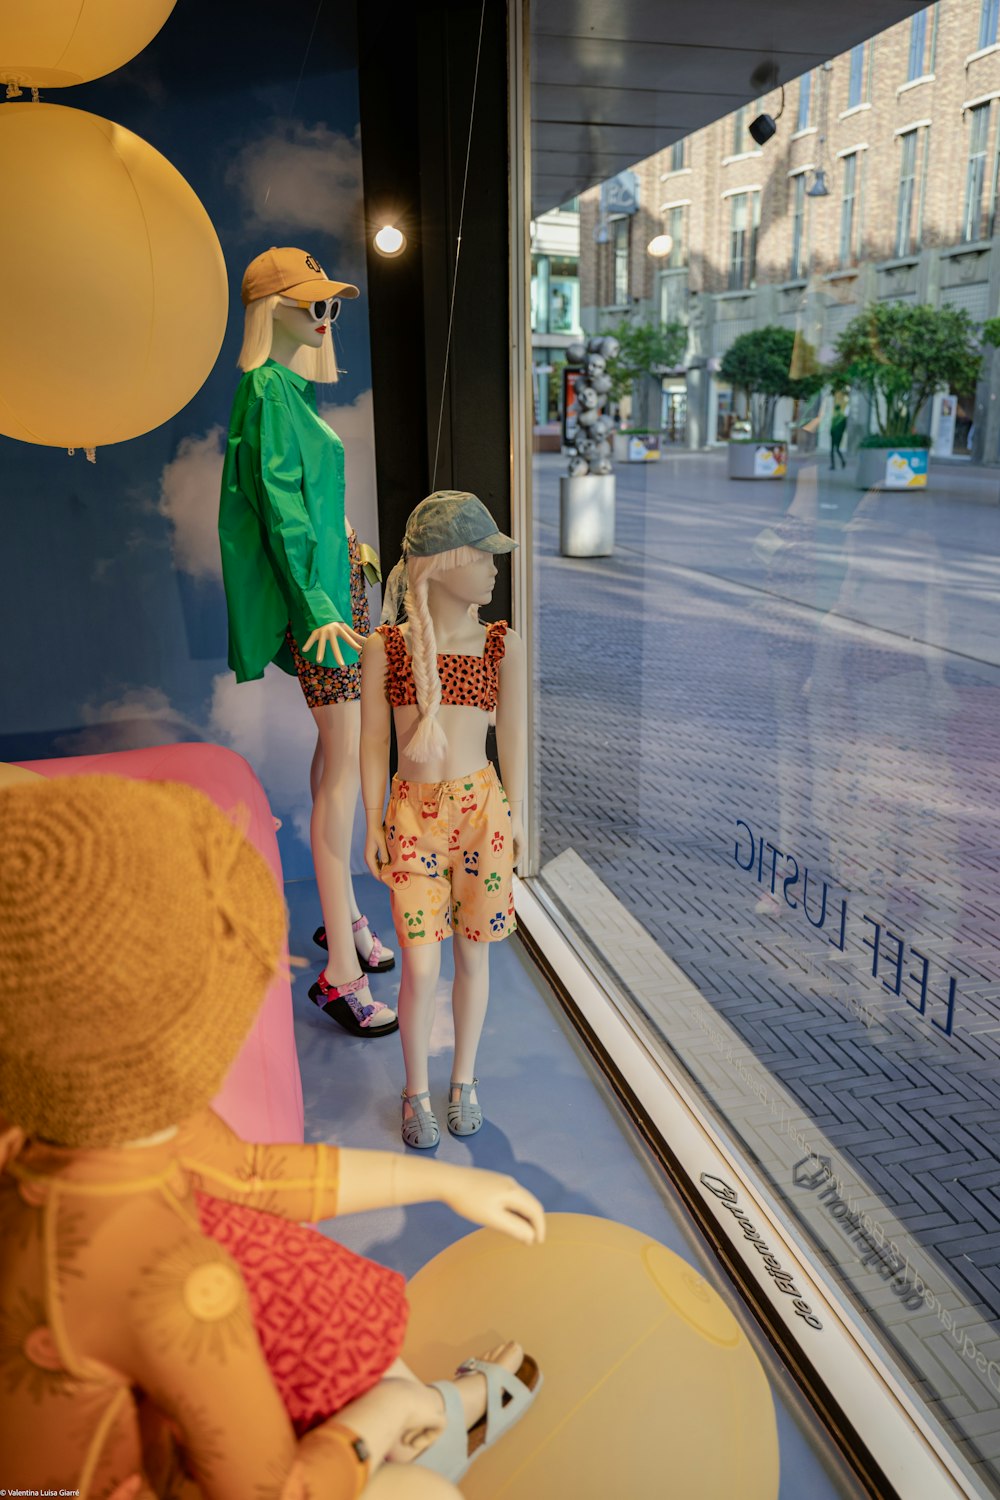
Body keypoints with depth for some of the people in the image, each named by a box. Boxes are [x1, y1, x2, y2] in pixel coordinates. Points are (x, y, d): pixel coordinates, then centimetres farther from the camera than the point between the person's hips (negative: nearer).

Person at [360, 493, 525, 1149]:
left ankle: (465, 1080, 34)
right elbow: (374, 741, 2)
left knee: (473, 953, 13)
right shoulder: (385, 647, -5)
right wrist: (374, 823, 4)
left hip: (481, 808, 2)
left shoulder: (503, 645, -2)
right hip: (414, 813, -1)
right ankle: (417, 1092, 25)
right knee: (421, 966, 0)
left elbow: (512, 735, 6)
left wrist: (514, 816, 9)